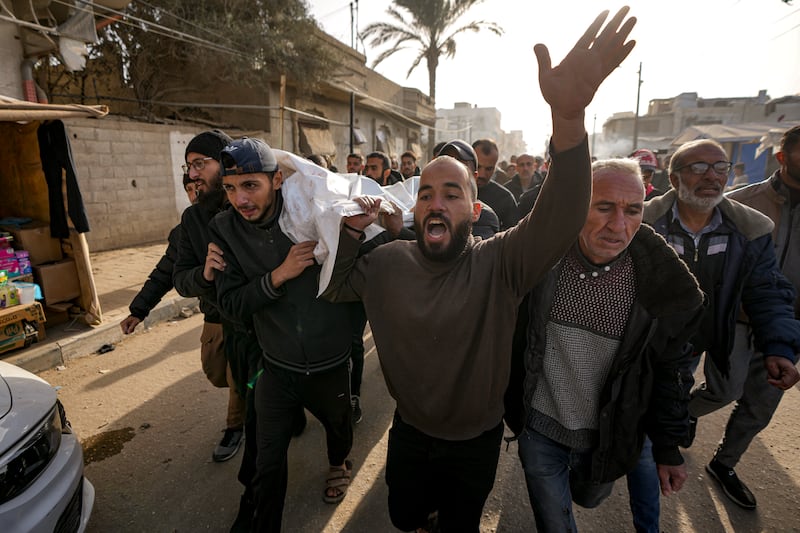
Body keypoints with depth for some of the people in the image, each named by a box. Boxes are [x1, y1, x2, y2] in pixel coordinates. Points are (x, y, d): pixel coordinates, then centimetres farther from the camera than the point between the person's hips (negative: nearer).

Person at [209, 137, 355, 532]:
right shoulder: (225, 227, -10)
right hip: (276, 368, 0)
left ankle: (339, 463, 62)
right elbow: (231, 304, -13)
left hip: (330, 364, 0)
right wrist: (279, 275, -28)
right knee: (268, 463, 10)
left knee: (338, 427, 28)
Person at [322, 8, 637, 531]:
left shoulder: (500, 263, -23)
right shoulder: (389, 261, -12)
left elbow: (561, 220, -39)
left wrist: (569, 116, -55)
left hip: (476, 440, -2)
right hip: (409, 431, 3)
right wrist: (352, 229, -21)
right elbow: (333, 286, -3)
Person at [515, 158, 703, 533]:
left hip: (608, 436, 2)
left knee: (589, 498, 30)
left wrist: (669, 449, 4)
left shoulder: (663, 284, -17)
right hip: (540, 430, -1)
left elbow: (671, 370, -4)